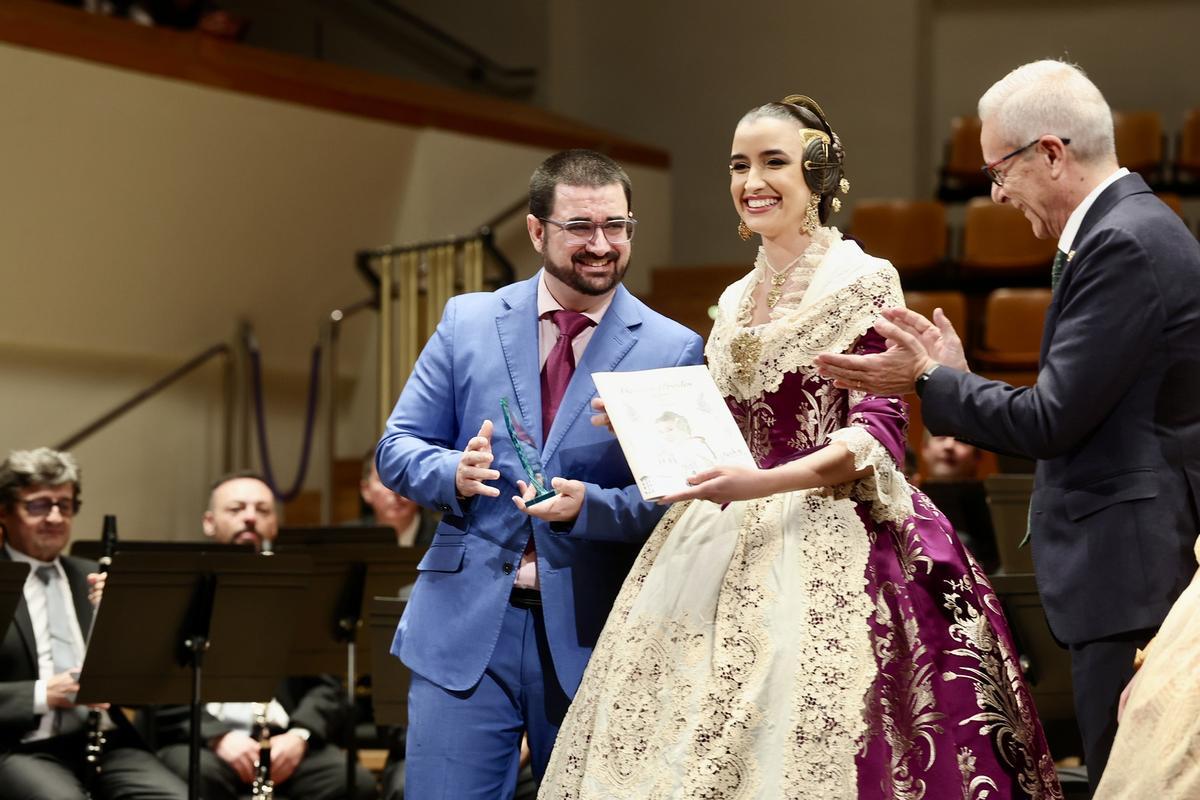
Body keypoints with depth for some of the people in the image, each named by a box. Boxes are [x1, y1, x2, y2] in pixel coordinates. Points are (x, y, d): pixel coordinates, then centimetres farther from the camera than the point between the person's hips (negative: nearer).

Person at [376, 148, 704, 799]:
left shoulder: (673, 350, 0)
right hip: (466, 624, 1)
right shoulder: (467, 322, 7)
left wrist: (588, 506, -20)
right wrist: (454, 473, -14)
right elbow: (397, 449, 8)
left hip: (592, 635, -1)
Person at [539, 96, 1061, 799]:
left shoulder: (863, 281, -4)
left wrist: (764, 483, -23)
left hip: (826, 548, -6)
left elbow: (878, 430, -11)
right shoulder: (738, 300, 17)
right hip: (728, 548, 7)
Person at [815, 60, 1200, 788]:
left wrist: (928, 381, -5)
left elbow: (1051, 422, -18)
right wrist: (954, 374, 14)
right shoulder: (1134, 228, 16)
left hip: (1134, 571, -11)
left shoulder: (1124, 244, -16)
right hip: (1140, 567, 11)